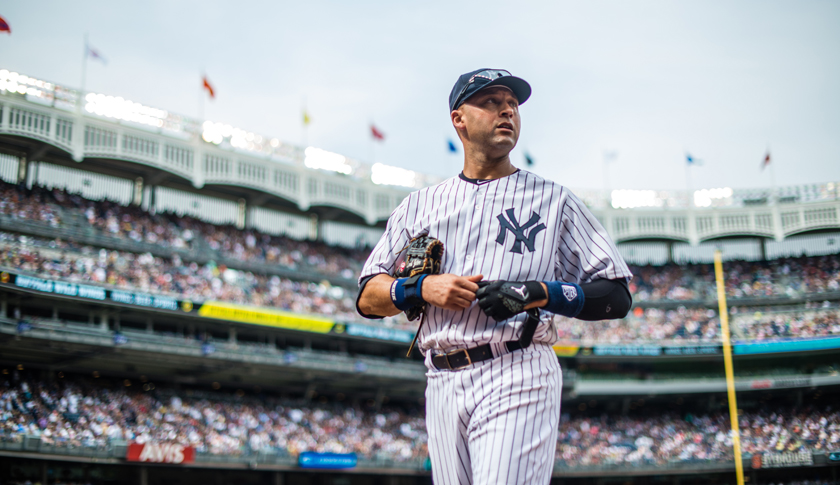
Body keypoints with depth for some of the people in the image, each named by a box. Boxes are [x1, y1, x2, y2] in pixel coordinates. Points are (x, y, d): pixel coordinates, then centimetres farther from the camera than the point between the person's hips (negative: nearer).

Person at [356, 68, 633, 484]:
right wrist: (423, 288, -6)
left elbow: (616, 297, 5)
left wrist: (541, 293, -11)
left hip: (519, 376, -3)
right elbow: (367, 297, 13)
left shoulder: (553, 199, 10)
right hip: (442, 384, 4)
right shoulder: (419, 205, 18)